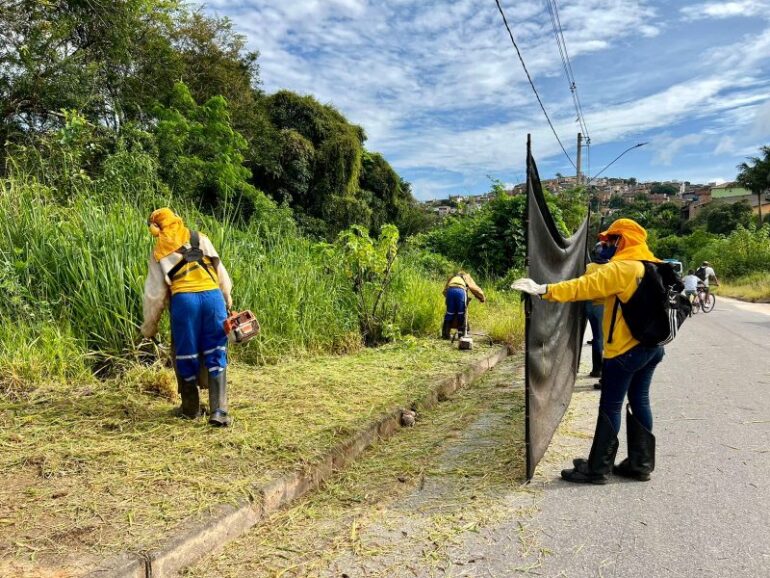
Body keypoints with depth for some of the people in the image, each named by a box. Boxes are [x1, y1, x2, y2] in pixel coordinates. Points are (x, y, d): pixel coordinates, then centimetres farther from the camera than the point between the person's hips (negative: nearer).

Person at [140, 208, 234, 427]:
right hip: (212, 295, 1)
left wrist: (149, 327, 22)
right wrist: (227, 295, 25)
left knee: (186, 356, 14)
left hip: (183, 299, -1)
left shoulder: (158, 253, 17)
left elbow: (154, 293, 14)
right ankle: (218, 411, -3)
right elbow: (219, 267, 14)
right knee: (216, 356, 4)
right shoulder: (200, 239, 18)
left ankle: (191, 408, 26)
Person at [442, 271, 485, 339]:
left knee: (449, 313, 9)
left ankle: (445, 334, 10)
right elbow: (476, 289, 36)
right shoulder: (467, 277, 37)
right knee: (461, 314, 9)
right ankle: (461, 333, 9)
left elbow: (445, 291, 28)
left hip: (450, 290, 2)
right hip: (461, 291, -2)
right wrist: (483, 298, 48)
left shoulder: (452, 278, 40)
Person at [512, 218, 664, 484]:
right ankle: (641, 463, 22)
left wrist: (544, 291, -25)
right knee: (639, 402, 15)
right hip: (652, 345, 9)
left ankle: (597, 469, 5)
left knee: (610, 406, -2)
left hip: (626, 349, -9)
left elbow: (584, 286, -23)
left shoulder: (621, 268, -16)